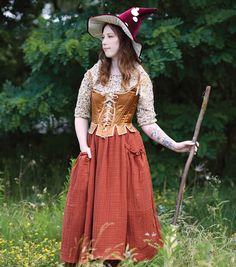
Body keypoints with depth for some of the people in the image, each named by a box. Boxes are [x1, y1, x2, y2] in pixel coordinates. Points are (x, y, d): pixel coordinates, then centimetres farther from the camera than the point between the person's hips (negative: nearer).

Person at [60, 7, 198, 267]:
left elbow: (147, 121, 0)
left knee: (121, 210, -5)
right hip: (94, 150, 3)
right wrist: (83, 146, -6)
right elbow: (81, 114, 9)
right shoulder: (93, 74, 8)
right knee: (87, 211, -2)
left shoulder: (139, 77, 1)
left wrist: (174, 145, -11)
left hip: (126, 151, -2)